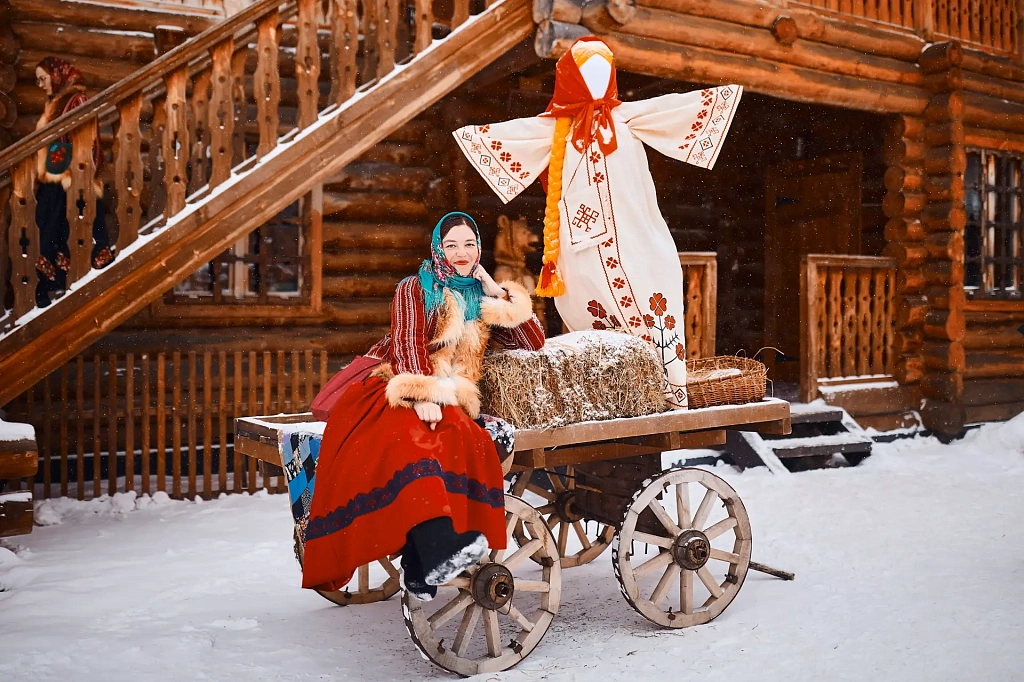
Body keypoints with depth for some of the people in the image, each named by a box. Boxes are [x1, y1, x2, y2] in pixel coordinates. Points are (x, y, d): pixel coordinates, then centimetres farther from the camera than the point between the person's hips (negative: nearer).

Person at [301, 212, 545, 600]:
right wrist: (423, 396, -23)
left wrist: (499, 295, 9)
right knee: (410, 437, -38)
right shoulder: (415, 289, 9)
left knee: (464, 442, -33)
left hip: (447, 400, 3)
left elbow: (534, 342, 16)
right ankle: (440, 552, -52)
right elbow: (407, 345, -6)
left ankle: (419, 568, -38)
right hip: (398, 390, -3)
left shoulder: (483, 300, 22)